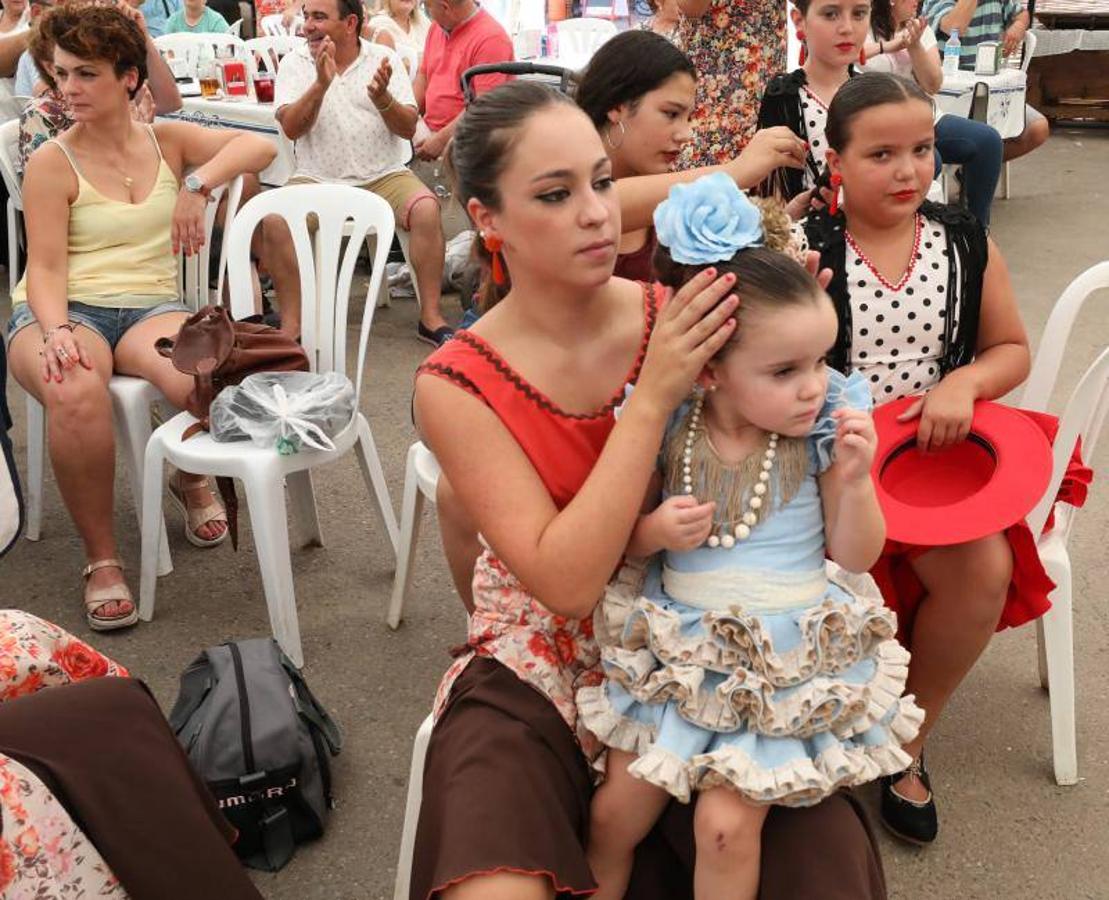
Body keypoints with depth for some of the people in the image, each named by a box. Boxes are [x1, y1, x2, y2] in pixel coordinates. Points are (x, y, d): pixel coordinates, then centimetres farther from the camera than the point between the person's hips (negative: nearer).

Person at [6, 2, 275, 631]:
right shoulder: (51, 163, 2)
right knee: (75, 392, -38)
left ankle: (192, 478, 5)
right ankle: (101, 557, -19)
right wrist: (55, 330, -26)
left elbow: (258, 147, -4)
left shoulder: (167, 141, 9)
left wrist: (198, 186, -20)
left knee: (204, 379, -33)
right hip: (64, 310, -1)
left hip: (151, 306, 2)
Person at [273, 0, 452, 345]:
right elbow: (291, 128, -8)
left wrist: (381, 97, -21)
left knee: (427, 209, -28)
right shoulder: (294, 64, 5)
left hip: (383, 176, 0)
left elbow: (408, 128, -2)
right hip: (316, 179, 0)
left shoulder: (384, 59, 4)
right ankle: (290, 327, -19)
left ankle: (430, 317, -18)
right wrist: (320, 84, -22)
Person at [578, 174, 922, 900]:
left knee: (727, 824, -9)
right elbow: (619, 543, 5)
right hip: (680, 649, 2)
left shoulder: (825, 429, -11)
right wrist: (654, 532, -18)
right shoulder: (665, 428, -10)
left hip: (790, 659, -1)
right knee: (616, 812, 6)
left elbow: (856, 557, -4)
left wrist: (853, 479, -20)